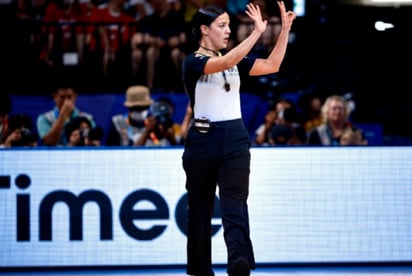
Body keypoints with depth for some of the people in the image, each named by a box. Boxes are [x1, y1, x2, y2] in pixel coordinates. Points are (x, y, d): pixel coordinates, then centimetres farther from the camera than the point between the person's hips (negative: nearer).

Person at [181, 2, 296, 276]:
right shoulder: (193, 63, -8)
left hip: (235, 140, 4)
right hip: (203, 140, -4)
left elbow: (272, 65, 5)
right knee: (200, 207, 7)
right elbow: (225, 63, -25)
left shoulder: (235, 61, 12)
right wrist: (258, 32, -28)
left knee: (235, 204, -13)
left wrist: (285, 29, -5)